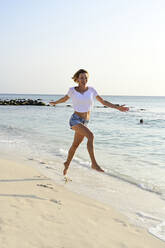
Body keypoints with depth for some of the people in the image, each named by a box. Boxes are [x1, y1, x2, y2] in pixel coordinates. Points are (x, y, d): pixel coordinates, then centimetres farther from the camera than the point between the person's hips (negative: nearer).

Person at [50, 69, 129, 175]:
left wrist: (117, 107, -1)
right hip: (75, 120, -4)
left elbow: (103, 102, 6)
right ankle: (94, 163, -26)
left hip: (85, 122, 4)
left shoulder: (91, 90, 3)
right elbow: (65, 98, 18)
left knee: (75, 145, 18)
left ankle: (67, 164, 41)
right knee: (91, 135, -28)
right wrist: (55, 103, 32)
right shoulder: (73, 90, -3)